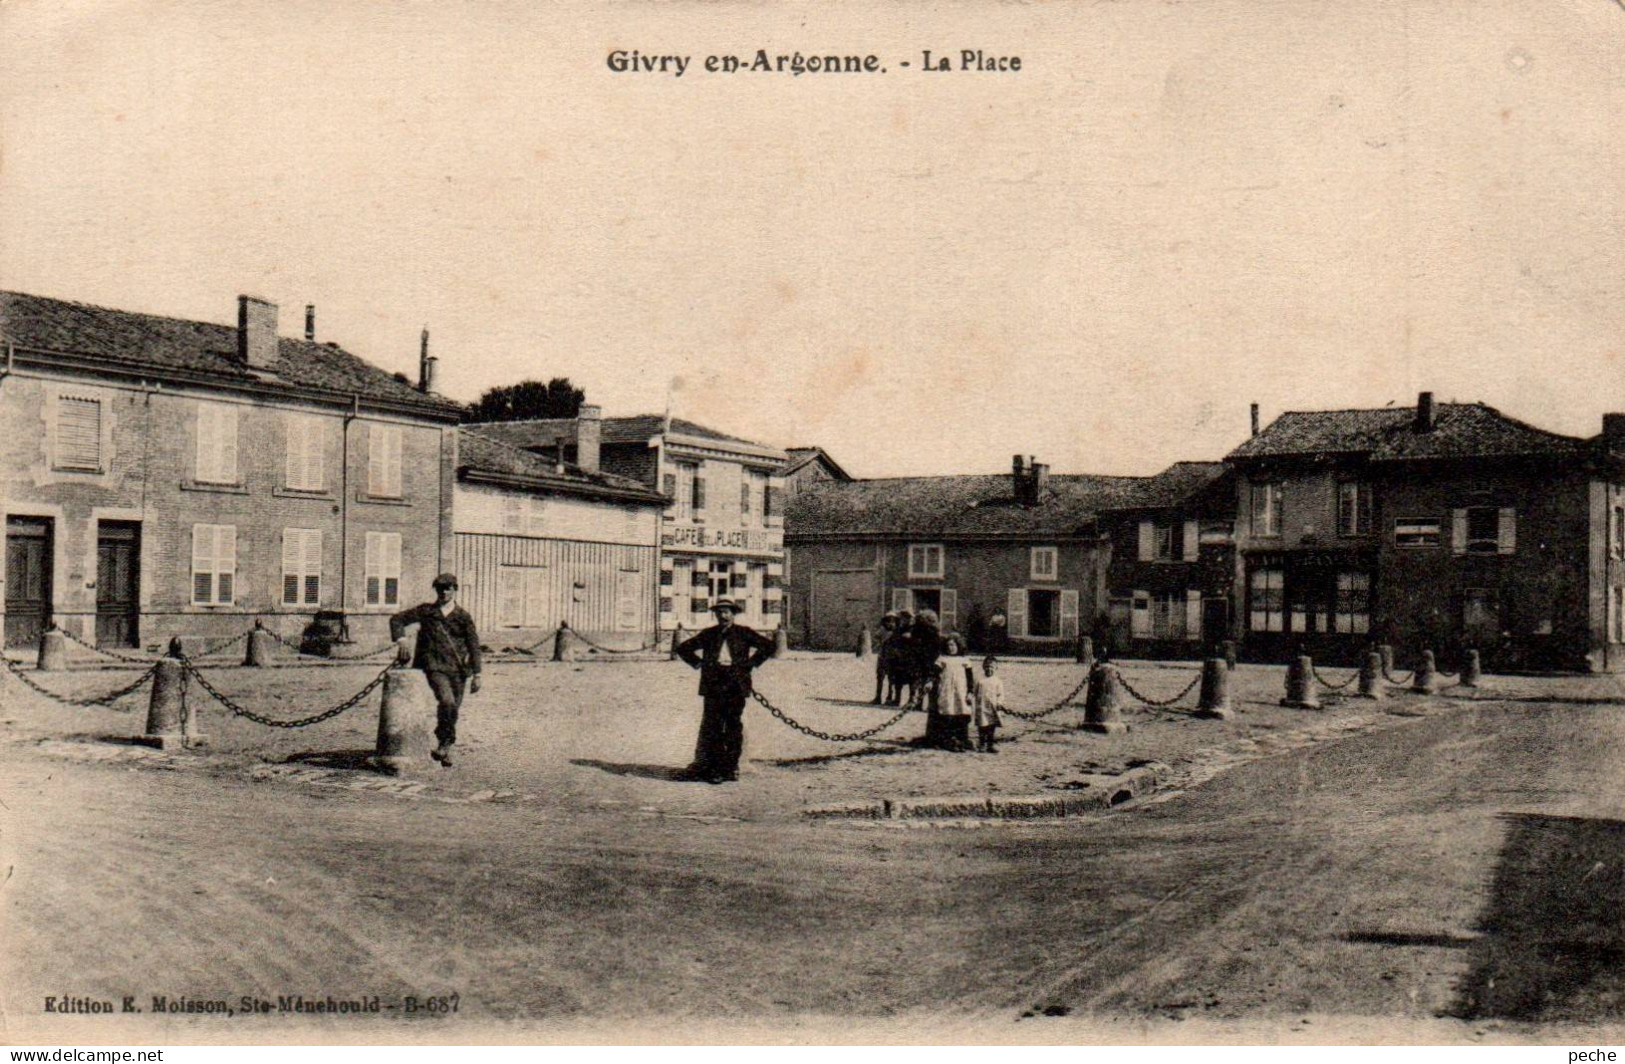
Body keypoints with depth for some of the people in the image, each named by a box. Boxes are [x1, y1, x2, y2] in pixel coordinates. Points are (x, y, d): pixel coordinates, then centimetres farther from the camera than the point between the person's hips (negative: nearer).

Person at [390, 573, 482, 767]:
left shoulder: (463, 617, 6)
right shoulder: (426, 611, 7)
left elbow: (474, 645, 5)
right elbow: (397, 619, 12)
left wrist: (476, 674, -1)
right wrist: (402, 640, -7)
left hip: (457, 669, 2)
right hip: (435, 667, -2)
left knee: (454, 708, 5)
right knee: (447, 702, -25)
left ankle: (445, 750, 23)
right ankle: (444, 744, -11)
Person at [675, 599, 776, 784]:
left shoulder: (743, 633, 9)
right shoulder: (709, 634, 15)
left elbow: (768, 645, 6)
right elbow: (683, 648, 21)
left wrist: (750, 663, 1)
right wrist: (698, 663, 9)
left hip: (735, 683, -1)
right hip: (713, 684, 1)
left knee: (734, 726, 0)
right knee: (711, 725, -2)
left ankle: (730, 768, 3)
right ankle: (706, 766, -1)